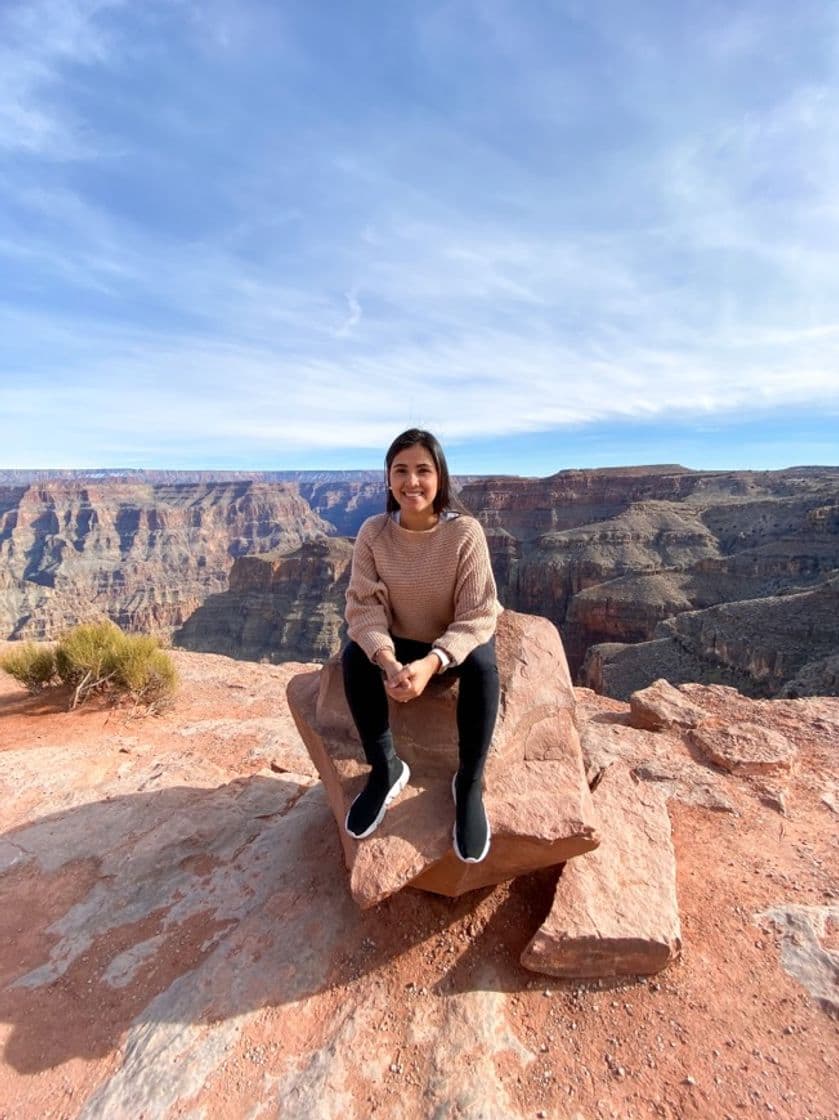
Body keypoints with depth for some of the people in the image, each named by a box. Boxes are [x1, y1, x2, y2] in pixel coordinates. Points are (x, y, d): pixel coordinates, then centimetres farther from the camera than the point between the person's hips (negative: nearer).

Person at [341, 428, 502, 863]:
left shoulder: (465, 531, -23)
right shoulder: (373, 532, -15)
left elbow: (476, 616, -24)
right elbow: (364, 605, -18)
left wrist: (431, 663, -40)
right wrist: (387, 660, -37)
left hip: (457, 642, -2)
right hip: (399, 640, 2)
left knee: (482, 665, -33)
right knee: (354, 657, -25)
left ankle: (469, 784, -11)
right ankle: (386, 768, -5)